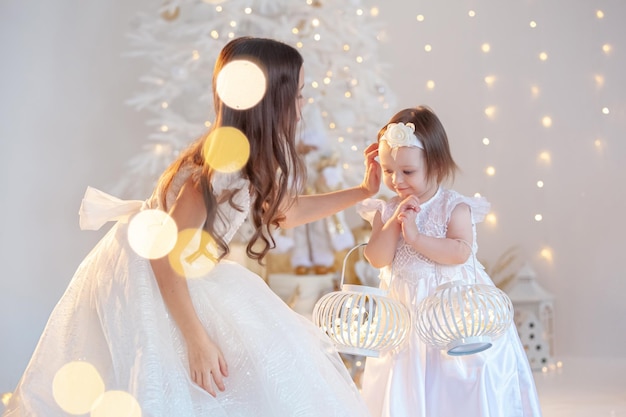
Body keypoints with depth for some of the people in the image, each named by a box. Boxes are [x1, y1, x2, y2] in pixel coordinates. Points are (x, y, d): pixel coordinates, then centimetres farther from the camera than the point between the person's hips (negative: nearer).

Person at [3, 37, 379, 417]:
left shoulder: (253, 158, -4)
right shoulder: (220, 169, -31)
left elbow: (285, 210, 14)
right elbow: (163, 253, -29)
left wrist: (362, 192, 10)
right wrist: (197, 340, -26)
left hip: (172, 271, 9)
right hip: (142, 279, -9)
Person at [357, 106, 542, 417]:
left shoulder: (455, 207, -8)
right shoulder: (386, 211, 2)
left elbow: (461, 252, -20)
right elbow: (377, 258, -6)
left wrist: (416, 236, -23)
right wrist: (395, 221, -17)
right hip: (405, 312, 3)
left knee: (459, 390, 3)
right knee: (407, 392, 8)